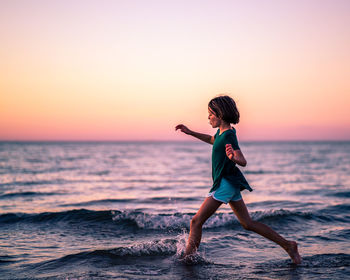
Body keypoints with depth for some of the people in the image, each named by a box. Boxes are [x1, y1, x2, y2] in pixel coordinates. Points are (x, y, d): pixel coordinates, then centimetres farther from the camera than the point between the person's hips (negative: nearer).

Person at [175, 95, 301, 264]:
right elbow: (212, 140, 32)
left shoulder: (228, 136, -19)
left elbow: (243, 162, -26)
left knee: (196, 221, -7)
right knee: (248, 224, 13)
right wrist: (190, 133, 26)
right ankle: (288, 245, 16)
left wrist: (233, 158, -48)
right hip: (229, 183, 10)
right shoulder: (222, 132, 9)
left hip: (226, 184, -10)